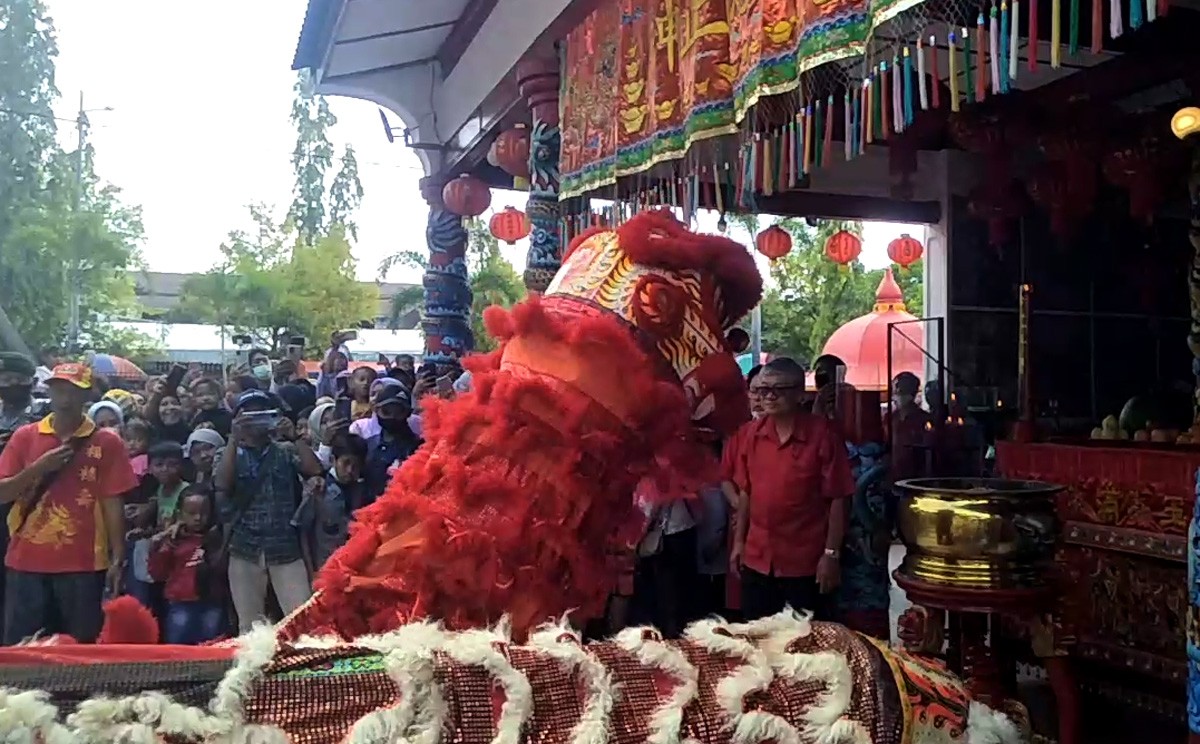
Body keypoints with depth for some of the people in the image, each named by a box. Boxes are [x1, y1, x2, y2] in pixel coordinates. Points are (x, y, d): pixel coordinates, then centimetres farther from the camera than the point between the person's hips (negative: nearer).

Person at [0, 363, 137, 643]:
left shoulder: (106, 442, 0)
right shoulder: (24, 436, 6)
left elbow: (112, 504, -1)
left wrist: (117, 560, -5)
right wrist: (38, 468, -13)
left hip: (83, 564, -2)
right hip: (26, 563, 2)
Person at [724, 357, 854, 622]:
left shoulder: (822, 434, -11)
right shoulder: (749, 434, 3)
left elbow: (837, 499, -9)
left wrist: (831, 554, -10)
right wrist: (738, 541, 11)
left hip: (806, 562, -4)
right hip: (757, 560, 4)